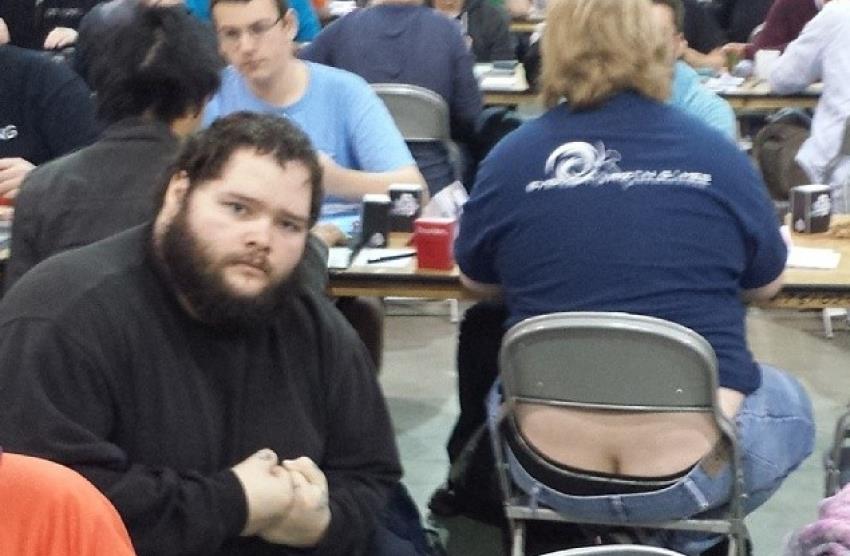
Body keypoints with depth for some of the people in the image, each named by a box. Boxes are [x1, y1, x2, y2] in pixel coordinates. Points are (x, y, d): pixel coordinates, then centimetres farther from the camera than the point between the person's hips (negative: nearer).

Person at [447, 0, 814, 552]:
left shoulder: (511, 157, -3)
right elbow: (767, 283, 12)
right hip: (696, 461, -1)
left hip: (547, 470, 2)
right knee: (789, 402, 31)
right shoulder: (718, 153, -3)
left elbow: (477, 280, 14)